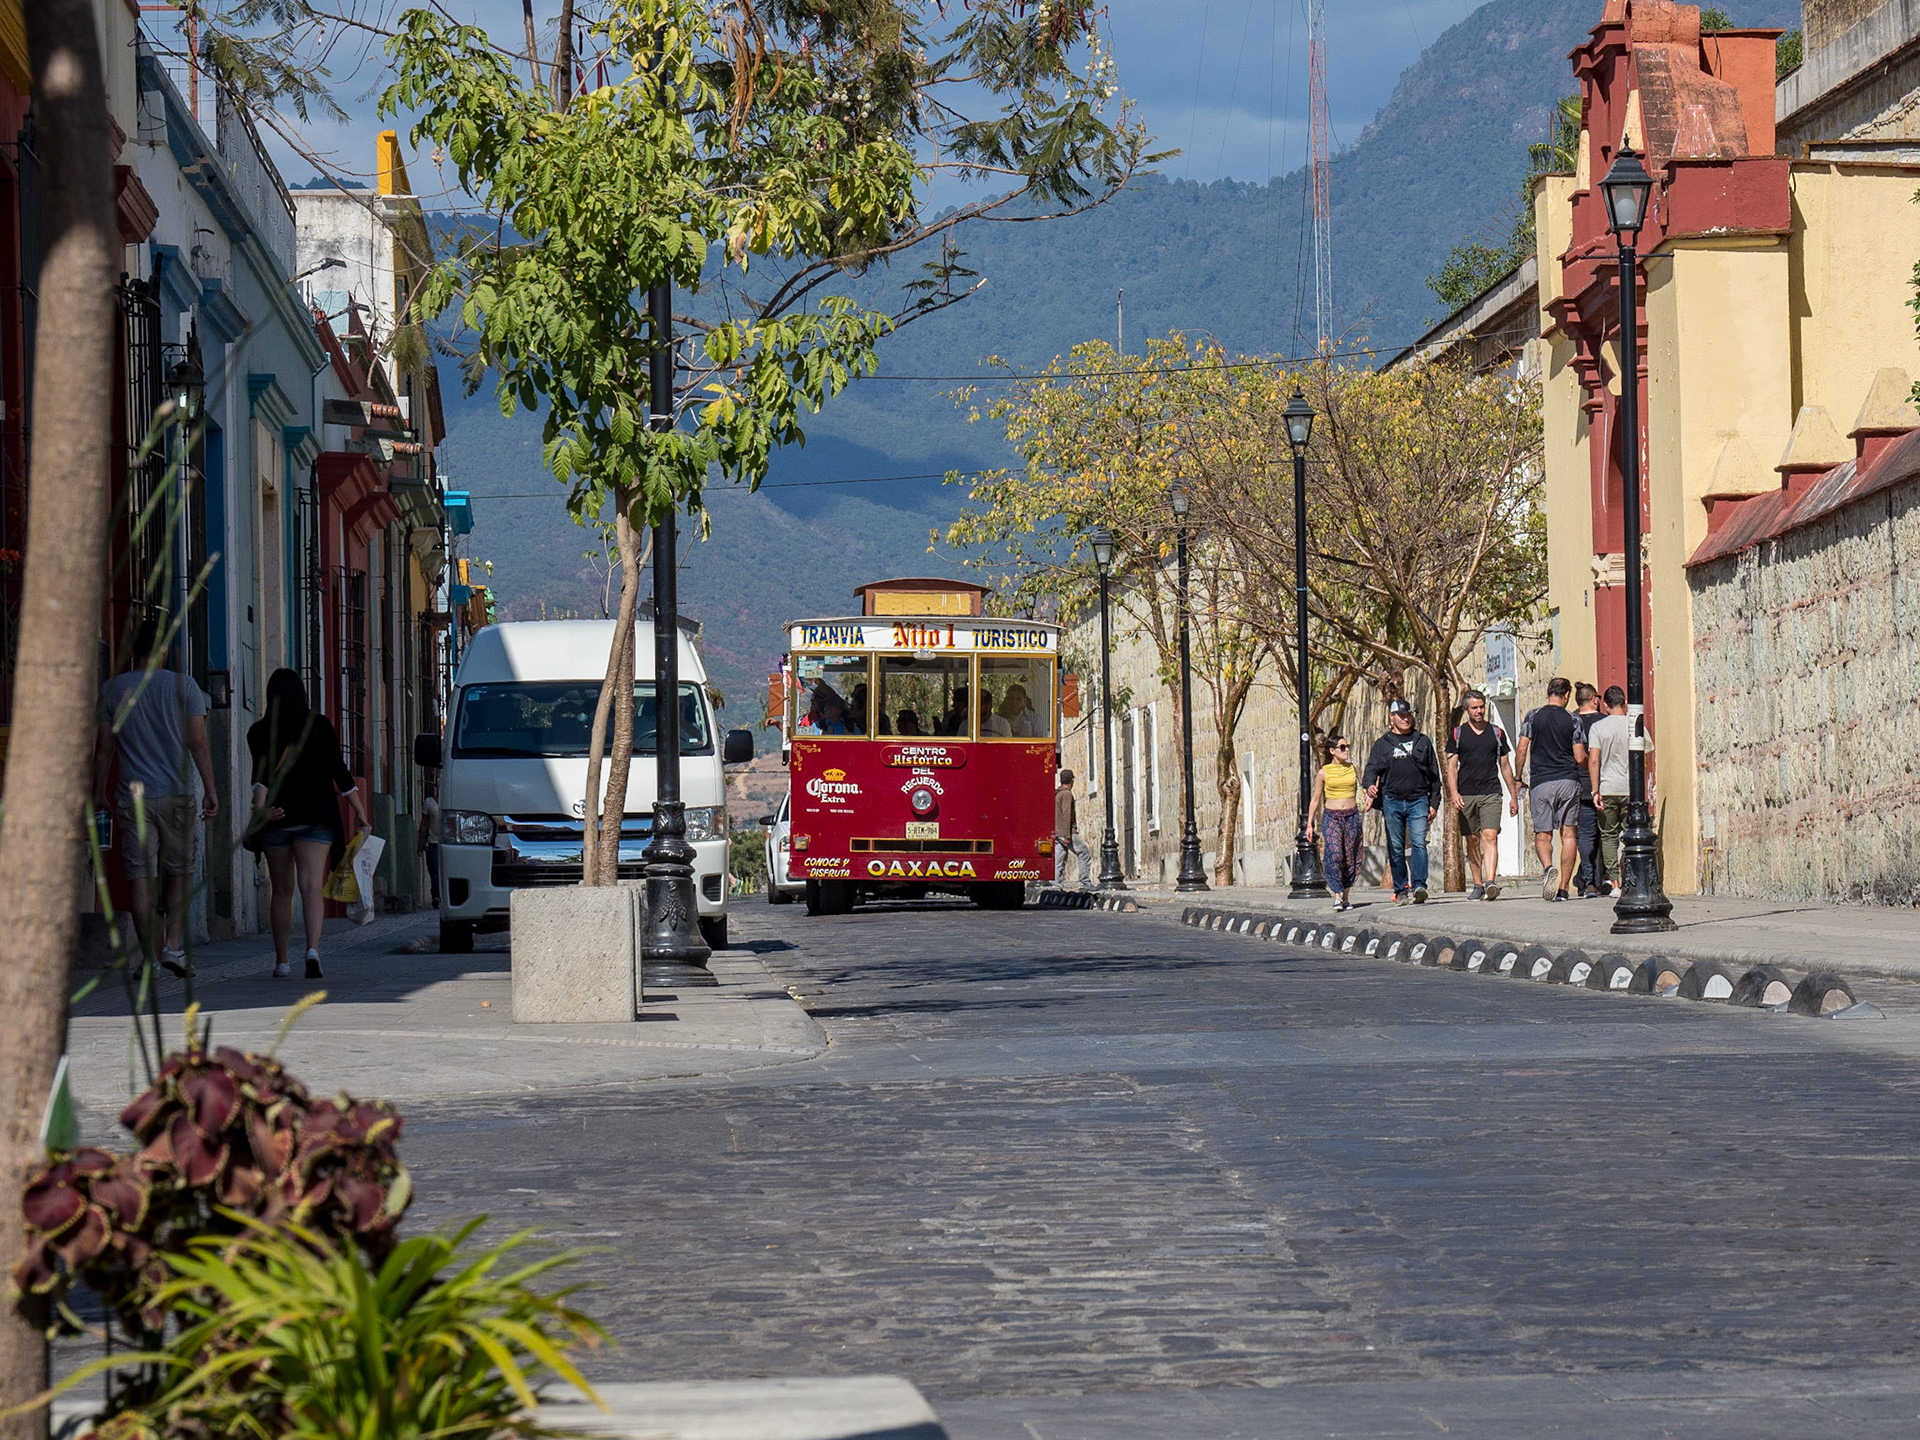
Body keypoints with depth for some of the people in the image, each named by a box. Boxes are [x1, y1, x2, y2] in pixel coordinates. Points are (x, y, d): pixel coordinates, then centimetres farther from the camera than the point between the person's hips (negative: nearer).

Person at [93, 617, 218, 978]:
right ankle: (174, 946, 0)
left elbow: (104, 748, 4)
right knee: (179, 872, 12)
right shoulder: (184, 686, 0)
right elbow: (198, 743, -4)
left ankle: (149, 956, -3)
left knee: (140, 876, 1)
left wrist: (99, 793, 12)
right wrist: (210, 789, 1)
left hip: (132, 796, 0)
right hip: (178, 794, 0)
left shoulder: (111, 689, 4)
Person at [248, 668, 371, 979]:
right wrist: (361, 813, 5)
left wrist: (261, 806, -26)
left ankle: (281, 962, 15)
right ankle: (313, 950, -30)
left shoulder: (259, 732, 3)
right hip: (316, 815, -1)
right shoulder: (320, 725, 3)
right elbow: (340, 772, 1)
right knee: (311, 887, -9)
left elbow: (261, 772, -14)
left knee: (282, 891, 12)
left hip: (276, 819, 1)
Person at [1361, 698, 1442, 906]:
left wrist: (1434, 803, 10)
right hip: (1392, 801, 0)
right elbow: (1372, 768, 1)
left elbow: (1434, 774, 16)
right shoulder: (1382, 744, 11)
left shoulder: (1423, 742, 14)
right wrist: (1370, 785, -22)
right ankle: (1401, 890, 9)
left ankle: (1419, 886, -23)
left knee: (1418, 843, -15)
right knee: (1396, 848, 3)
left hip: (1418, 801, 0)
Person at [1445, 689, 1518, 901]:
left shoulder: (1497, 733, 10)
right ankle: (1477, 885, 15)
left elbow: (1505, 766, 15)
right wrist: (1454, 792, -13)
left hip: (1491, 794, -1)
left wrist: (1514, 796, 13)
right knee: (1472, 841, 6)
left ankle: (1491, 882, -27)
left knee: (1490, 836, -15)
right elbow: (1451, 766, 2)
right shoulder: (1457, 734, 7)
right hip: (1466, 795, 1)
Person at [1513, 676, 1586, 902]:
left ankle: (1548, 867, -25)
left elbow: (1522, 750, -1)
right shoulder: (1572, 721, 0)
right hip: (1568, 782, 0)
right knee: (1568, 833, 5)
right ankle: (1563, 888, 1)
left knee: (1542, 834, 6)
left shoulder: (1534, 717, 2)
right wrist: (1586, 766, 22)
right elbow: (1580, 758, -2)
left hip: (1540, 782, 0)